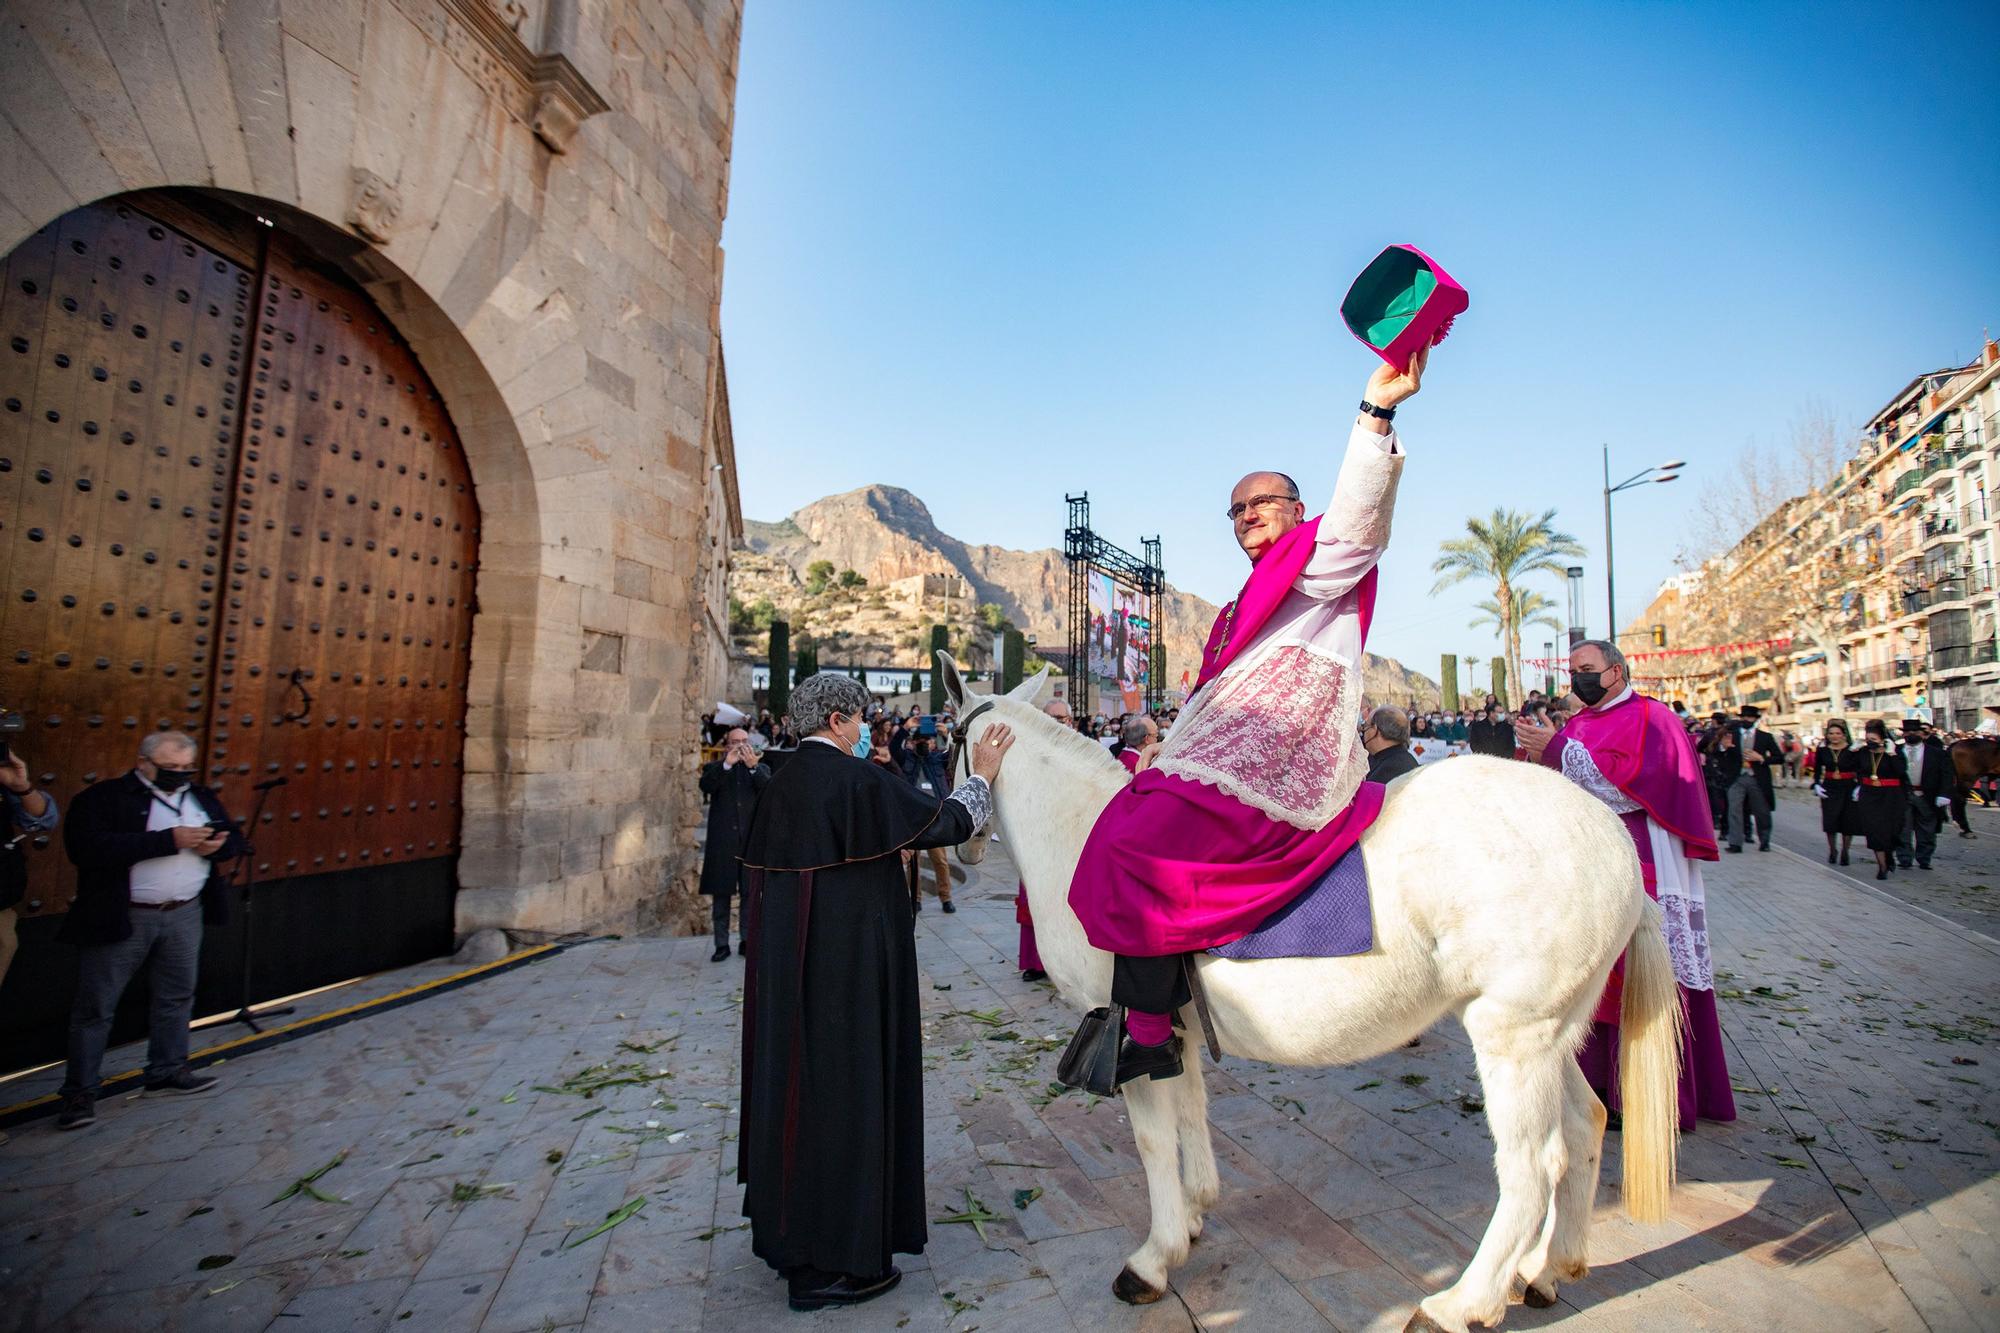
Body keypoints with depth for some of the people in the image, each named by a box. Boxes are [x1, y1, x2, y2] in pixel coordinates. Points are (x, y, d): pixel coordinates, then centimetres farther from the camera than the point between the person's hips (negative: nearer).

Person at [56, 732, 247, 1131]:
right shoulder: (102, 797, -10)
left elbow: (235, 840, 12)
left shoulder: (203, 797, 8)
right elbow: (86, 847, -23)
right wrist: (169, 840, -27)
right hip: (121, 919, -5)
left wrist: (217, 845, -13)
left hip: (184, 916, 5)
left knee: (177, 997, 16)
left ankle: (168, 1070, 32)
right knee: (95, 1007, 5)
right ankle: (80, 1092, 18)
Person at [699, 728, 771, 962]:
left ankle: (747, 940, 17)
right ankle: (721, 944, 14)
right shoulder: (715, 767, 8)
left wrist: (753, 766, -20)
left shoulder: (761, 769, 11)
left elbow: (769, 790, -8)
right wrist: (727, 764, -22)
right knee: (720, 892, 4)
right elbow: (706, 786, -12)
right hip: (721, 840, -1)